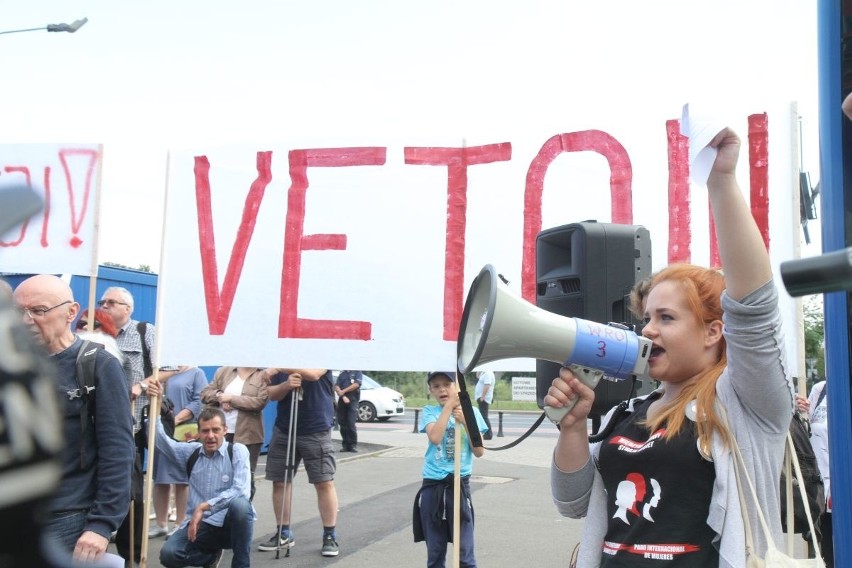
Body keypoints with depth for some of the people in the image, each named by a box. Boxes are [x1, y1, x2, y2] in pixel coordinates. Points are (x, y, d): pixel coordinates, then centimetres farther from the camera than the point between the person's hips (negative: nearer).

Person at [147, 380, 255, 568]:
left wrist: (204, 507, -24)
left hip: (231, 524, -4)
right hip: (200, 524, 4)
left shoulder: (237, 451, -8)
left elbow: (240, 491, -20)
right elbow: (161, 440, -3)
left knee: (239, 504, -37)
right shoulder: (191, 452, 7)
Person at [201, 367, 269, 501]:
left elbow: (260, 402, -15)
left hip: (248, 436, -3)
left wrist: (231, 398, -14)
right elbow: (205, 394, 10)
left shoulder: (263, 376, -2)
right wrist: (219, 395, -12)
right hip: (221, 434, 3)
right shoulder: (223, 371, 10)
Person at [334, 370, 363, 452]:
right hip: (342, 401, 4)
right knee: (342, 423, 2)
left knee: (351, 423, -11)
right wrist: (343, 396, -11)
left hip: (353, 400, -4)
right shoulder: (342, 374, 16)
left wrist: (343, 391, -10)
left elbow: (356, 384, -8)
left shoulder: (357, 372, 6)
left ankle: (353, 444, -5)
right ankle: (346, 445, 9)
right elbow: (336, 387, 6)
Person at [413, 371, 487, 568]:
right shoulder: (429, 411, 1)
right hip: (432, 487, 1)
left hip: (459, 485, 0)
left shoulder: (471, 412, 2)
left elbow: (479, 451, -3)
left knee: (465, 552, 1)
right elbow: (435, 437, -20)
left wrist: (465, 422, -13)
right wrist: (449, 404, -17)